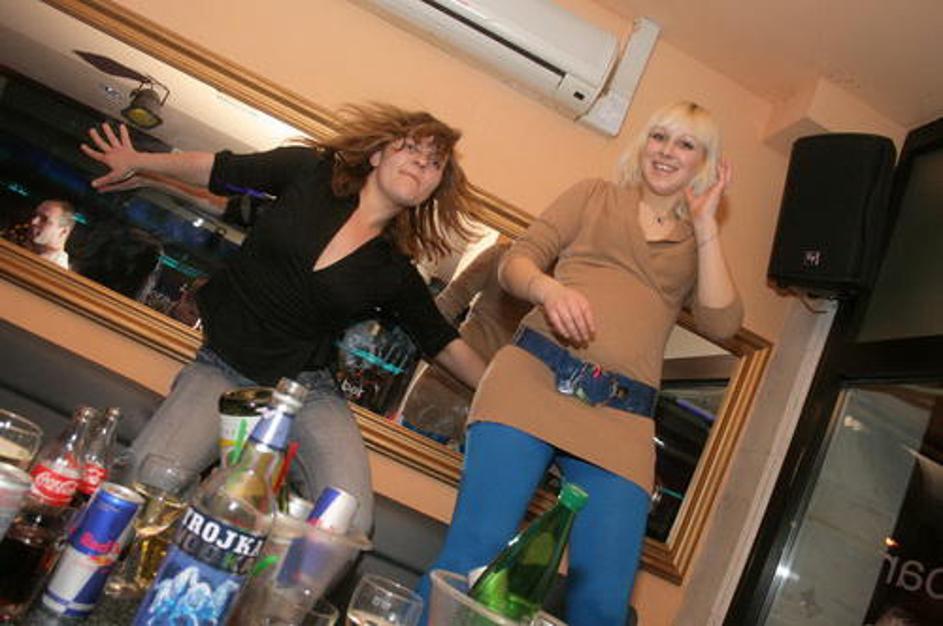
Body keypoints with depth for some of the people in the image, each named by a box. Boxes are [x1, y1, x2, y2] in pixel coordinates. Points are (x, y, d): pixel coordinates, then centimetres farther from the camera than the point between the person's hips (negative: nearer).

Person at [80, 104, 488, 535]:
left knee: (349, 524, -22)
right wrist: (138, 162, 20)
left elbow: (442, 343, 11)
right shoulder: (309, 173, -1)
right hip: (221, 369, 0)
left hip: (306, 389, 1)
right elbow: (220, 170, 12)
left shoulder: (395, 273, 1)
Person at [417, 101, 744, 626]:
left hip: (621, 420, 2)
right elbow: (516, 262, 9)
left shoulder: (700, 246, 24)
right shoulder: (594, 195, 19)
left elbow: (721, 324, 6)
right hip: (534, 378, -1)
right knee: (473, 553, -14)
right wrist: (549, 288, -14)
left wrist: (706, 222, 8)